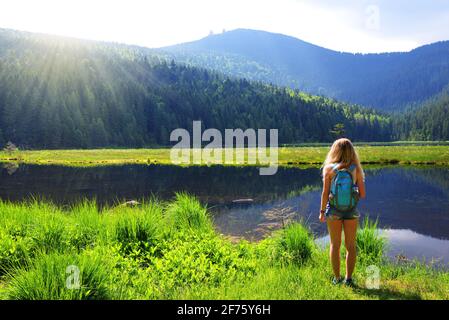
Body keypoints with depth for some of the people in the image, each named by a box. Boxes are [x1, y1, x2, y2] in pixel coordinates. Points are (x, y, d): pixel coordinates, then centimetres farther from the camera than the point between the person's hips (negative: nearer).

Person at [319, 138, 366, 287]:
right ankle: (348, 279, 17)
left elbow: (325, 193, -10)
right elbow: (362, 194, -4)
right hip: (351, 211, 1)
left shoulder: (329, 168, -9)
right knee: (351, 246, 13)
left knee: (335, 245, 12)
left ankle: (337, 278, 18)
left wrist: (322, 211, 0)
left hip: (333, 210, 0)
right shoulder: (356, 169, -5)